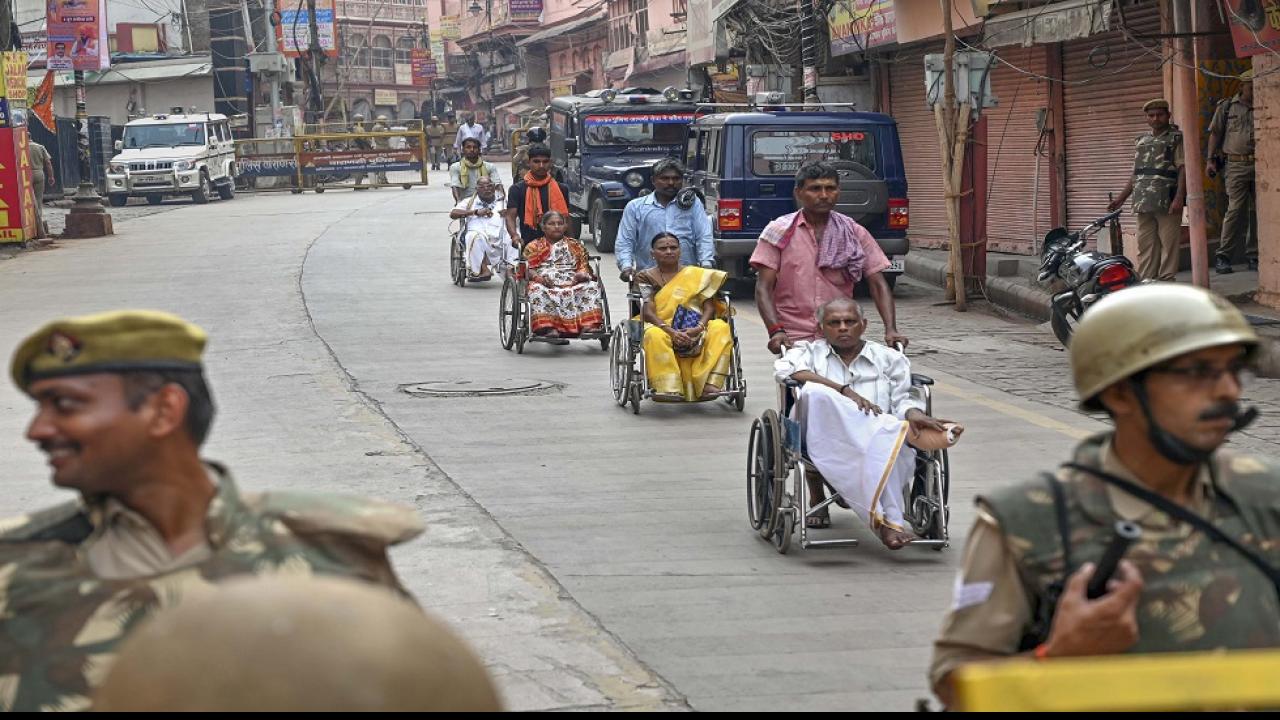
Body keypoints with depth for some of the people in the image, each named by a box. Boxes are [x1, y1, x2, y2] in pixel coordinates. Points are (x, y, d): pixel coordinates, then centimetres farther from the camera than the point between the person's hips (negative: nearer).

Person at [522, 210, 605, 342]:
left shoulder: (575, 245, 24)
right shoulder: (533, 247, 17)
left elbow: (584, 266, 15)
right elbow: (528, 268, 5)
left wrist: (583, 274, -10)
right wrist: (538, 277, -17)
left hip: (573, 282, 2)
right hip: (546, 283, -2)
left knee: (591, 287, -27)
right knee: (538, 291, -36)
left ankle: (589, 325, -42)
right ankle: (548, 327, -49)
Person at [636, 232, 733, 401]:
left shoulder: (697, 275, 14)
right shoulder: (646, 277, 9)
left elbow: (709, 307, 4)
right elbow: (648, 312, -4)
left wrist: (699, 328, -19)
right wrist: (671, 331, -22)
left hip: (696, 330, 2)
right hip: (662, 326, -2)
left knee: (721, 328, -28)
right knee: (654, 336, -38)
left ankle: (710, 385, -38)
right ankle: (668, 388, -46)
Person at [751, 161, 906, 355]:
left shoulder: (855, 234, 10)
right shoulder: (779, 232, 4)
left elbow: (878, 286, 8)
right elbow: (764, 288, -1)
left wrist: (891, 330, -8)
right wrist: (776, 331, -17)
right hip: (794, 339, -2)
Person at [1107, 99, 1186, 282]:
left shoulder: (1176, 138, 1)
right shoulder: (1142, 140, 20)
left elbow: (1183, 169, -8)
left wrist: (1179, 198, -18)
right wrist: (1121, 198, 21)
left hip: (1167, 204, -6)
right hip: (1144, 203, 6)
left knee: (1168, 245, -5)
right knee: (1145, 245, 6)